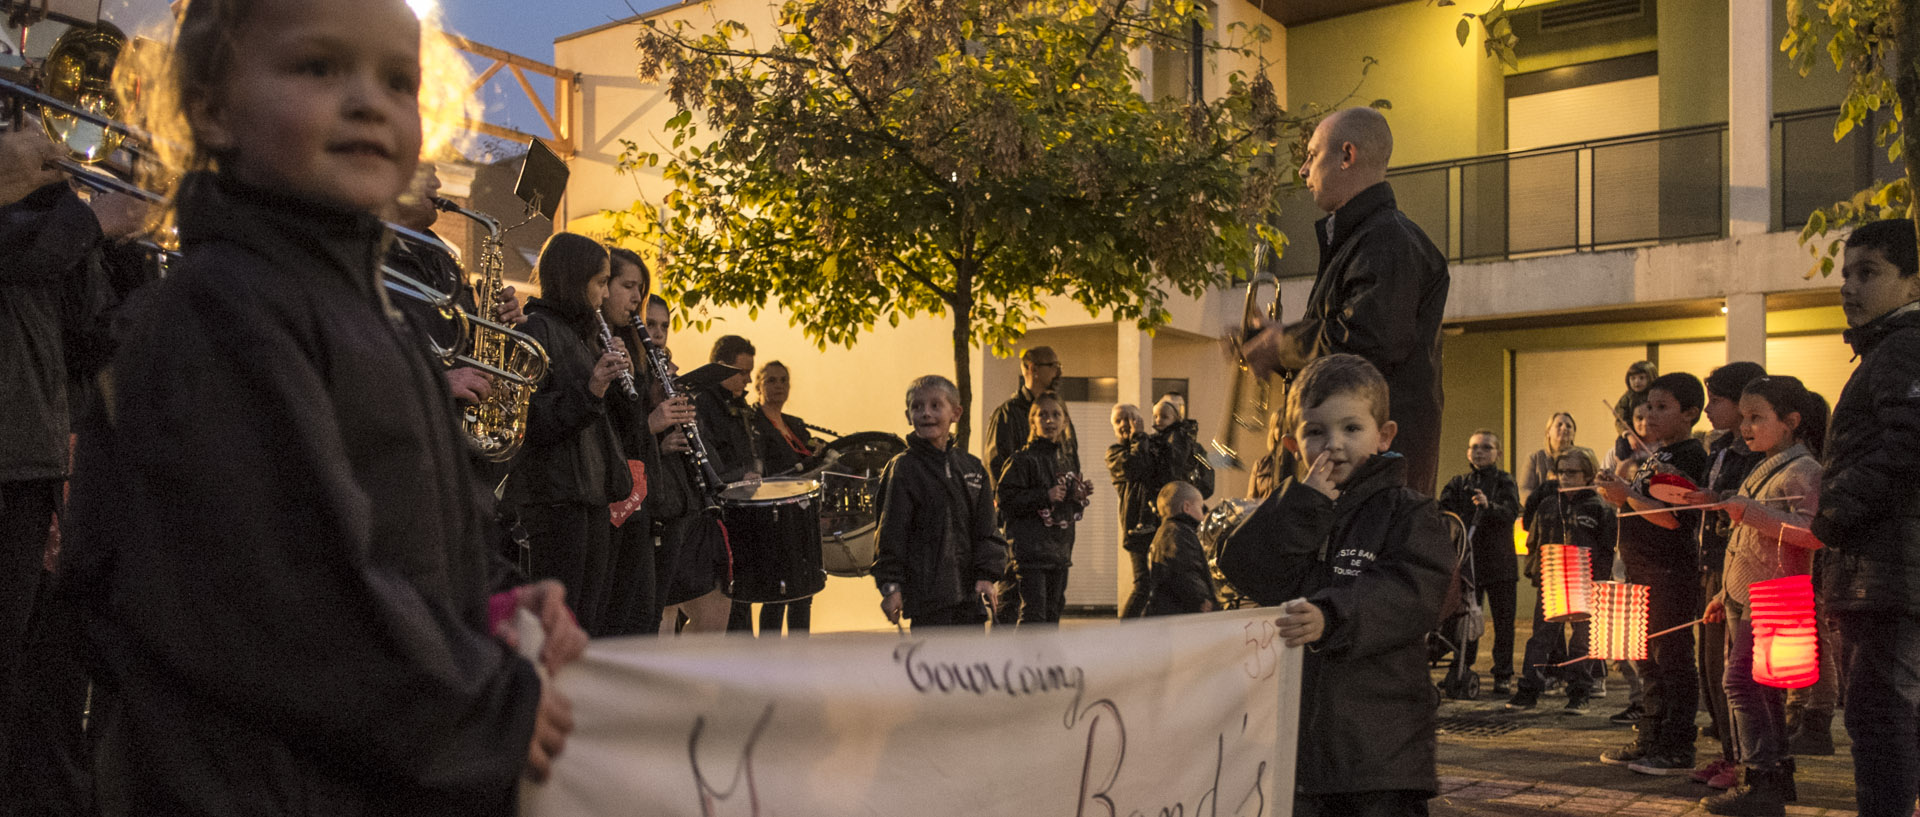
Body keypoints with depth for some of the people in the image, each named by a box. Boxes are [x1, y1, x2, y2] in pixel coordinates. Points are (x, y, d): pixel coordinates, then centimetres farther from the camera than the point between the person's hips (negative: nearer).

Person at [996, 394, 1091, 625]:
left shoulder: (1065, 460, 15)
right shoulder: (1023, 459, -9)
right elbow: (1006, 499, -15)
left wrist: (1079, 498, 2)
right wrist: (1045, 496, -19)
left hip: (1060, 549, 8)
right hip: (1030, 548, -7)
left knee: (1053, 610, 14)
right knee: (1033, 613, -11)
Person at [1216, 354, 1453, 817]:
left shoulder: (1410, 513, -1)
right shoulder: (1287, 510, 11)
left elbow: (1410, 593, -17)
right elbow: (1249, 574, -5)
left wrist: (1331, 617, -32)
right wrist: (1305, 506, -12)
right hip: (1295, 727, 4)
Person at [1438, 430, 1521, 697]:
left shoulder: (1505, 482, 3)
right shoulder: (1458, 484, 9)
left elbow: (1511, 512, -15)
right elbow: (1444, 513, -1)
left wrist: (1489, 506, -34)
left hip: (1500, 562, -1)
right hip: (1467, 561, 1)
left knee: (1503, 621, 3)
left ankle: (1503, 676, 12)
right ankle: (1460, 674, 9)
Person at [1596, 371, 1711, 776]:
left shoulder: (1690, 456, -12)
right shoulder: (1654, 455, 17)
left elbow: (1672, 518, -21)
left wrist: (1628, 494, -17)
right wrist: (1618, 493, 4)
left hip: (1672, 572, -10)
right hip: (1643, 571, 10)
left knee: (1672, 659, -4)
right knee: (1648, 660, 13)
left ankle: (1677, 751, 1)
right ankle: (1648, 741, 21)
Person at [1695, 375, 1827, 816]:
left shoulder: (1803, 470, -11)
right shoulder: (1764, 469, 19)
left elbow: (1814, 533, -24)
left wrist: (1755, 513, -28)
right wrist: (1728, 592, 24)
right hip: (1746, 597, 10)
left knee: (1742, 680, -12)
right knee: (1763, 687, 12)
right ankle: (1776, 775, 19)